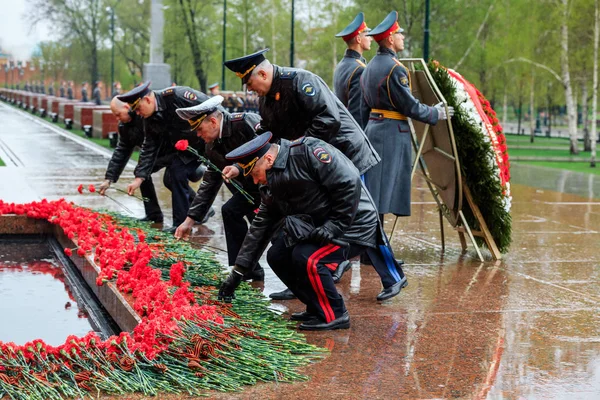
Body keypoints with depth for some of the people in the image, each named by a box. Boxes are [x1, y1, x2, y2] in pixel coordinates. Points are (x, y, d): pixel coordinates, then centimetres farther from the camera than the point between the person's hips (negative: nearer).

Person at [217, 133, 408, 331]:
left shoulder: (310, 151, -20)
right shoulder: (273, 184, 6)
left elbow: (349, 183, -26)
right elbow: (260, 226, 11)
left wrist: (332, 228, -24)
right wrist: (237, 273, 9)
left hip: (353, 225, -9)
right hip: (318, 227, 9)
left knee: (306, 257, -26)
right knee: (277, 256, -1)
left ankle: (334, 316, -8)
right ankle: (318, 308, 11)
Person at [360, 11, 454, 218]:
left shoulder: (370, 67, 13)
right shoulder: (394, 68, -16)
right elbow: (410, 106, -15)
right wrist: (436, 114, 0)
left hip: (373, 130, 9)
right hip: (392, 134, -9)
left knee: (373, 189, 12)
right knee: (382, 191, -7)